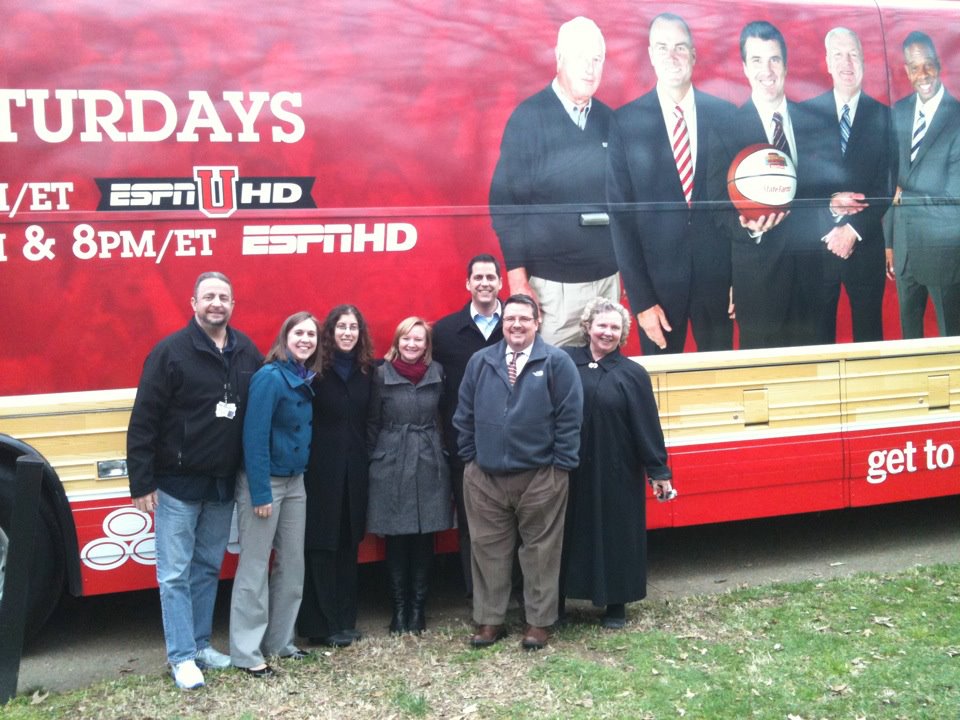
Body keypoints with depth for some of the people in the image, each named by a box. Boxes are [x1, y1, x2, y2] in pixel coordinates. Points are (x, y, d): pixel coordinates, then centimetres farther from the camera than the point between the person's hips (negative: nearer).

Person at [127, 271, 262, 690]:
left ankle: (200, 644, 28)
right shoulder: (170, 351, -11)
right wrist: (141, 483, -13)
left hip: (223, 484, 5)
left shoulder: (247, 352, 2)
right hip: (177, 484, -4)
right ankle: (181, 657, 11)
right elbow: (143, 422, -11)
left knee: (208, 568, 15)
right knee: (175, 574, 2)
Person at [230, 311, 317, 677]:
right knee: (255, 567, -1)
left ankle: (280, 640, 26)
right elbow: (254, 438, -21)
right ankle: (246, 653, 9)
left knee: (292, 564, 14)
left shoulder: (307, 379, 6)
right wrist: (260, 493, -21)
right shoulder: (269, 377, -17)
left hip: (294, 482, 8)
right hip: (264, 482, -8)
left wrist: (301, 474, 6)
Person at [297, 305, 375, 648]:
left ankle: (345, 620, 19)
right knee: (321, 545, 0)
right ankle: (323, 624, 7)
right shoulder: (316, 369, -5)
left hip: (354, 469, 4)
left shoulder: (367, 370, 9)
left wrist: (368, 460, 4)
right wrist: (304, 461, -12)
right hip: (321, 469, -4)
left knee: (348, 543, 10)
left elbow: (369, 421, 12)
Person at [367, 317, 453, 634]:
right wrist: (374, 460, 1)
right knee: (396, 541, 2)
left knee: (424, 540, 5)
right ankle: (398, 609, 15)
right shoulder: (383, 375, 0)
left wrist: (442, 453, 8)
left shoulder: (437, 373, 5)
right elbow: (372, 423, 4)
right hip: (391, 466, -1)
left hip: (429, 465, 2)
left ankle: (418, 609, 17)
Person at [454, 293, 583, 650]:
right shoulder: (480, 362, 6)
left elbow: (570, 416, -7)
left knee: (540, 551, 8)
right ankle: (489, 620, 22)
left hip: (540, 477, -3)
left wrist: (560, 465, -8)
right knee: (487, 549, 10)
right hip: (485, 476, 3)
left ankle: (539, 621, 21)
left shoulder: (557, 362, -5)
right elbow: (464, 415, 9)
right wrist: (470, 457, 4)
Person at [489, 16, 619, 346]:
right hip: (552, 283, -4)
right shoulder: (528, 117, -6)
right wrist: (517, 280, -12)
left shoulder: (609, 120, 9)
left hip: (607, 278, 5)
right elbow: (505, 200, -8)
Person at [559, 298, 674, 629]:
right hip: (569, 470, 1)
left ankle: (616, 604, 23)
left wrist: (658, 471, -3)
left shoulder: (632, 374, -4)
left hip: (616, 471, -1)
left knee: (616, 534, 8)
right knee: (571, 533, 10)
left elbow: (647, 426, -3)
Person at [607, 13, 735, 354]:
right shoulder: (625, 122, -3)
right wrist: (640, 298, -8)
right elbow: (620, 213, -4)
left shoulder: (725, 115, 1)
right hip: (656, 275, -1)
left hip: (718, 273, 2)